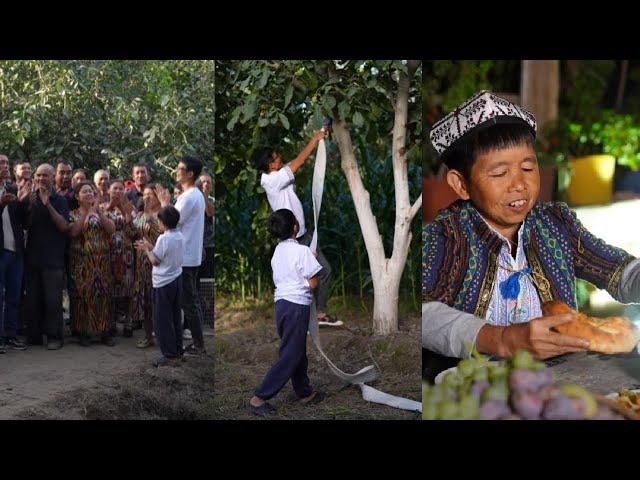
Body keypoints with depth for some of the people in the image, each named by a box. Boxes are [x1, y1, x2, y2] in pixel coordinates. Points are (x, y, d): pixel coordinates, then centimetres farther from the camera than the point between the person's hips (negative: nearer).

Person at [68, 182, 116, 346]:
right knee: (83, 294, -3)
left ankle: (105, 331, 8)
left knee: (103, 294, 1)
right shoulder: (73, 214, 3)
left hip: (102, 261, 3)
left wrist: (99, 211, -13)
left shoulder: (101, 213, 11)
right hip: (81, 261, -2)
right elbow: (73, 231, -17)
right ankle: (84, 332, 6)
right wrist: (87, 212, -20)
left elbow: (112, 229, -5)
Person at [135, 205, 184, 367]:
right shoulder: (180, 237, 5)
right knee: (175, 318, 15)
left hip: (163, 284, -8)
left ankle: (170, 356, 2)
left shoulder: (163, 239, -19)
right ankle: (178, 351, 21)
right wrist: (151, 247, 14)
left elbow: (155, 261, -13)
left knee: (162, 321, 0)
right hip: (177, 280, 8)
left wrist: (146, 250, 2)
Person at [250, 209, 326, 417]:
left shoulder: (278, 250, 8)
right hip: (297, 306, -8)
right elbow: (313, 283, -12)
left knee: (298, 352, 19)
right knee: (289, 356, -4)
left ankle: (305, 392, 30)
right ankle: (259, 398, -7)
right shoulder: (302, 251, -14)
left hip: (281, 303, 8)